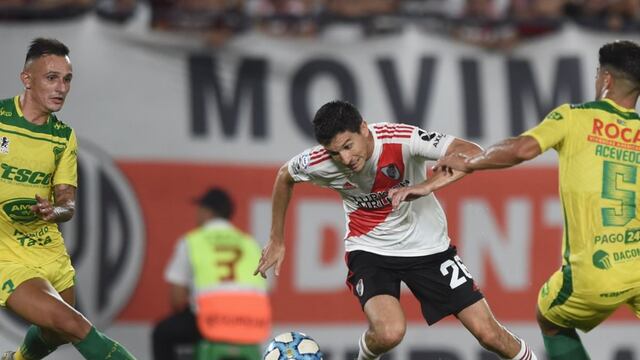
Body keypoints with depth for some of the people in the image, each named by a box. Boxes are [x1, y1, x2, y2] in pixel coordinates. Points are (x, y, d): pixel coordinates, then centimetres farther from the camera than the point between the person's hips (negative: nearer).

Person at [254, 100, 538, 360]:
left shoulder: (401, 139, -27)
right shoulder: (319, 163, -19)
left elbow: (472, 153, -34)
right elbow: (285, 176, 5)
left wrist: (426, 186, -47)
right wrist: (277, 241, 10)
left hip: (427, 245, 0)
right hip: (370, 250, 0)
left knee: (487, 332, -2)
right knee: (389, 332, -28)